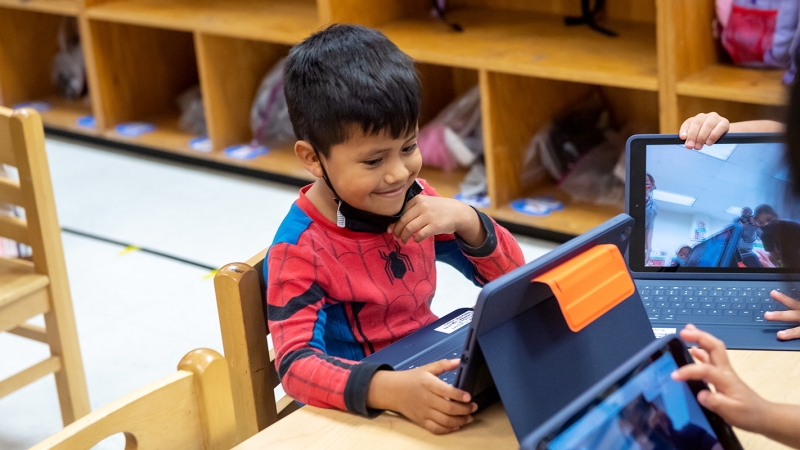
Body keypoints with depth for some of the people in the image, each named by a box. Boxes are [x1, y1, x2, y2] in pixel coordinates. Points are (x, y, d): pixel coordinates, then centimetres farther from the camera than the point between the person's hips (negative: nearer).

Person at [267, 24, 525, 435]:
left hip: (429, 373, 7)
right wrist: (390, 389, -42)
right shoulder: (300, 249, -17)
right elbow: (296, 363, -26)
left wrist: (466, 222, -15)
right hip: (355, 410, -6)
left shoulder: (415, 201, -1)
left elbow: (510, 276, 5)